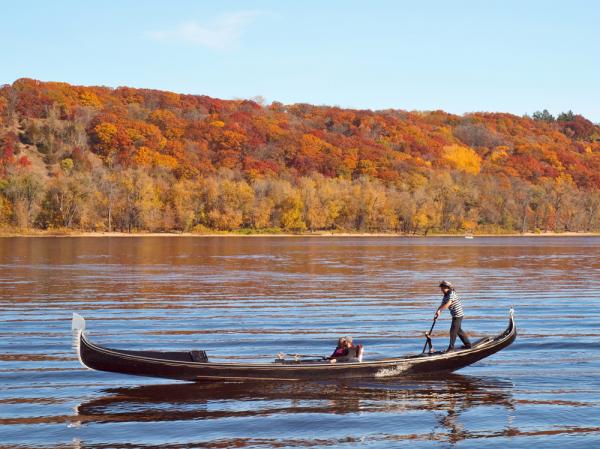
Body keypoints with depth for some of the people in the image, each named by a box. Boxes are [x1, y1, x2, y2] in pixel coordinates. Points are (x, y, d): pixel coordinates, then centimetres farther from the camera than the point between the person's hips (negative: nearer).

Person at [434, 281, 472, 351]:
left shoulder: (452, 294, -19)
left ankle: (451, 347, 0)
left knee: (453, 331, -6)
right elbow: (442, 305, 8)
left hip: (458, 315, -10)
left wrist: (439, 310, -33)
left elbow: (448, 304, -32)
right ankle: (467, 344, 29)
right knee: (458, 330, 19)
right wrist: (437, 314, -4)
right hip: (455, 315, 10)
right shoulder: (445, 296, 10)